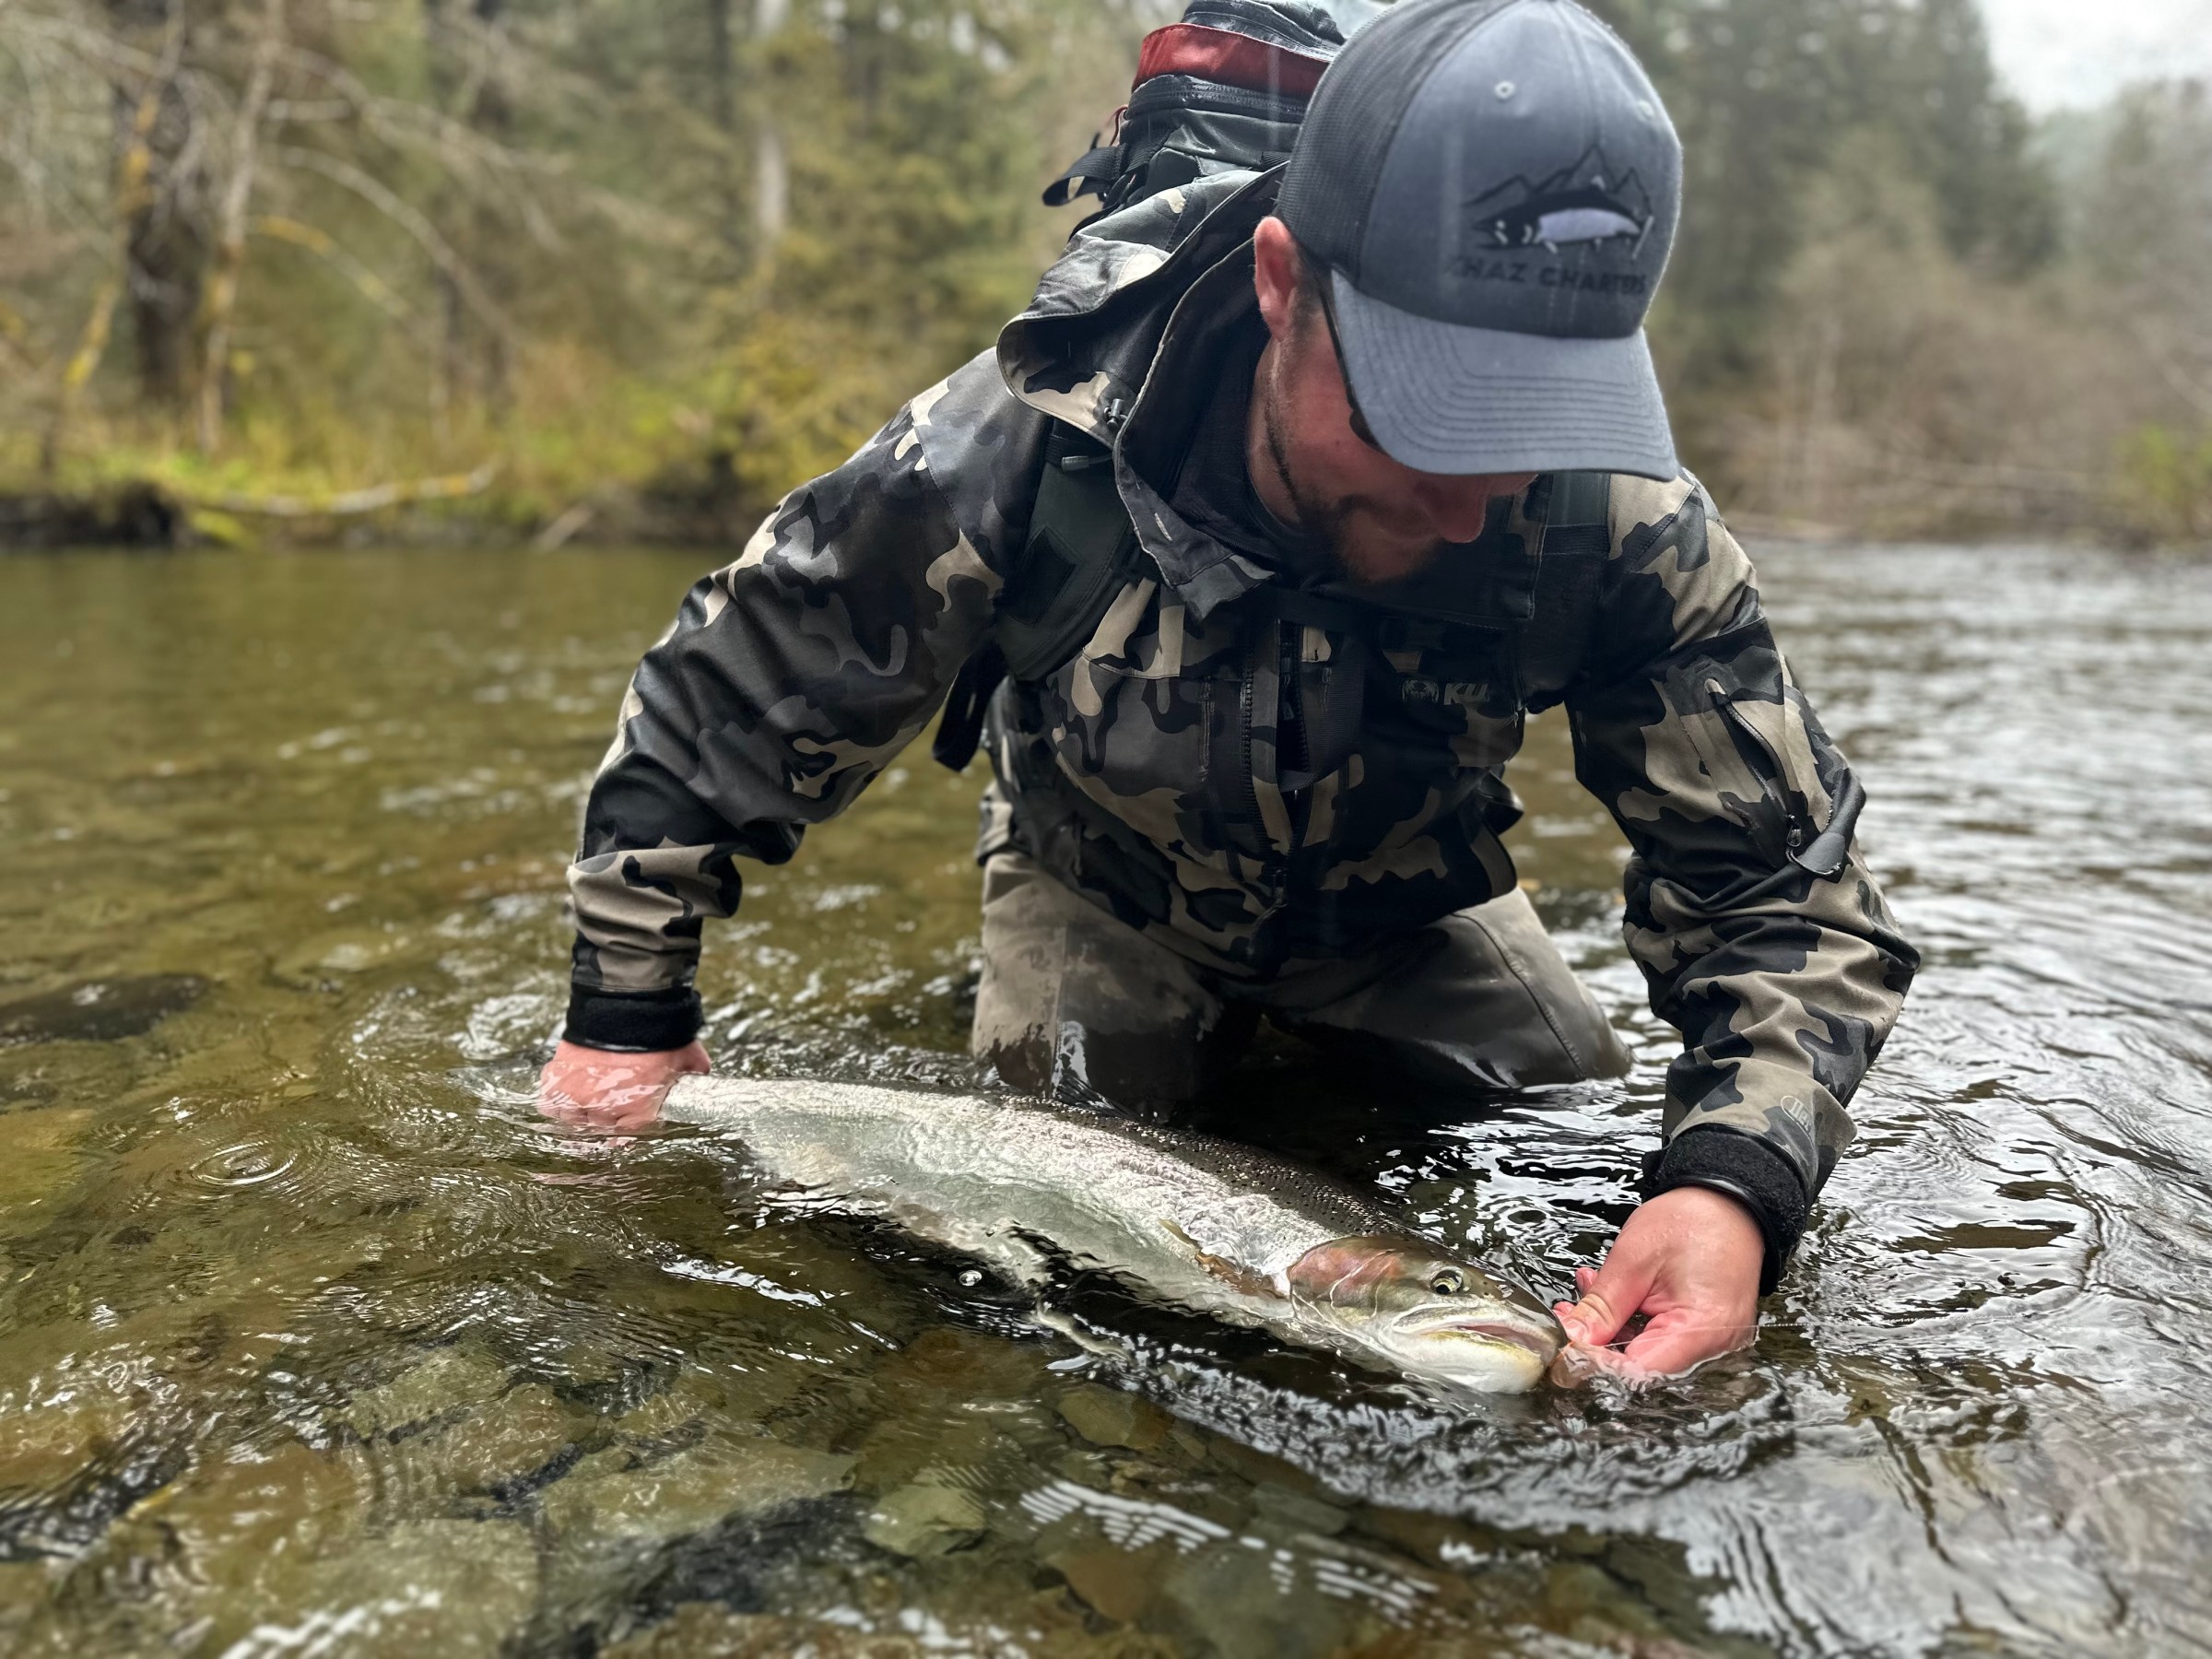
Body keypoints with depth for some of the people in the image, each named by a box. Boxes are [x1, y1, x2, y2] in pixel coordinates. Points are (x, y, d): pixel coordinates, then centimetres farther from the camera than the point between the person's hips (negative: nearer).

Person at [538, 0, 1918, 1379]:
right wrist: (628, 1020, -15)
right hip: (1103, 895, -1)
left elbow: (1788, 898, -26)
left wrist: (1737, 1183, -46)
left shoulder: (1626, 526, -32)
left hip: (1405, 912, 2)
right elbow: (715, 707, -20)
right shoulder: (1022, 443, -35)